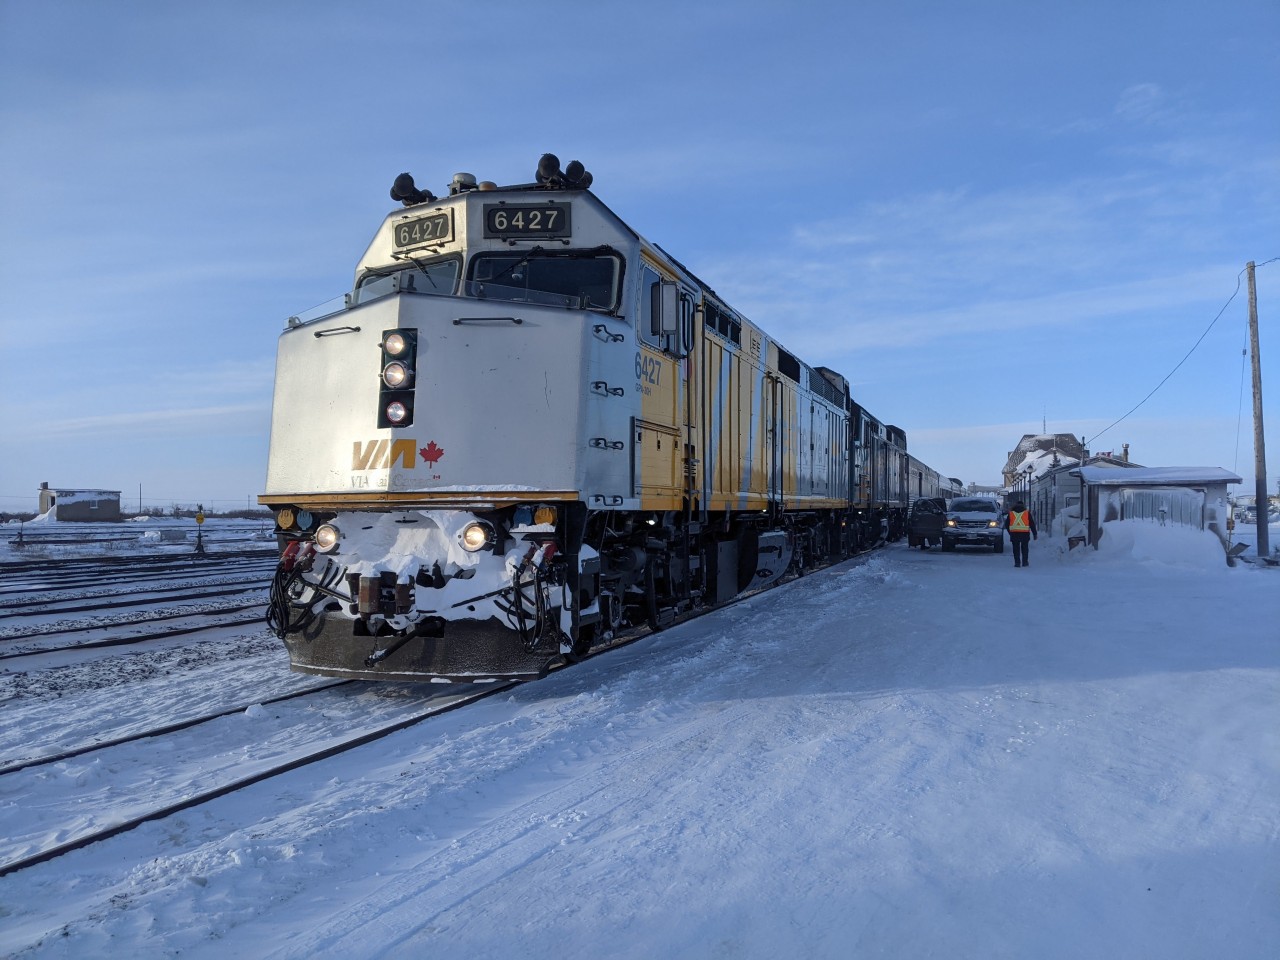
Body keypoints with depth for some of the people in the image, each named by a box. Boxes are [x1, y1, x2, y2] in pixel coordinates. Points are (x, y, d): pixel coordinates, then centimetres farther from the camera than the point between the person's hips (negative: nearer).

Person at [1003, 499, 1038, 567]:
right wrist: (1035, 534, 13)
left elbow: (1007, 524, 12)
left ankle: (1017, 562, 1)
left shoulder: (1010, 513, 8)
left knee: (1016, 549, 5)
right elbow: (1032, 524, 8)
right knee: (1024, 548, 12)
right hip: (1025, 533, 0)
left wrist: (1010, 532, 25)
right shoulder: (1027, 513, 7)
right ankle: (1024, 562, 13)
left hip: (1014, 533, 0)